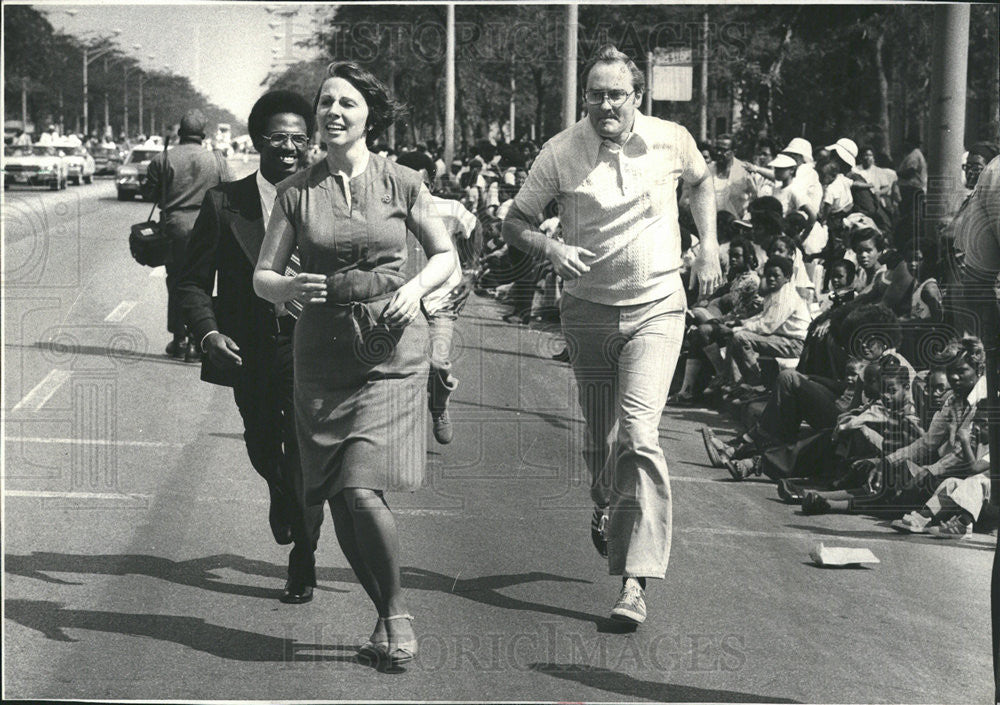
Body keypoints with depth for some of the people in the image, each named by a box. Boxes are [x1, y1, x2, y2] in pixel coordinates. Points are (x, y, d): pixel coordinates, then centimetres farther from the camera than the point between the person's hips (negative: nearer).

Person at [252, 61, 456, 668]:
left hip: (392, 350, -3)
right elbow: (262, 276, 6)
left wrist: (415, 288, -8)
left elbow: (446, 254, 12)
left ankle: (397, 609, 7)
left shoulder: (402, 183, 1)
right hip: (323, 350, 3)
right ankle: (389, 617, 23)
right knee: (338, 503, 3)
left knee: (362, 489, -16)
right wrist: (288, 287, -16)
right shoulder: (296, 192, 4)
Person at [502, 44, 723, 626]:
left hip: (656, 308, -2)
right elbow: (515, 222, -1)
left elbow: (701, 182, 18)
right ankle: (606, 506, 50)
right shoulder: (562, 153, -7)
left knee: (639, 433, -18)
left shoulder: (672, 140, -4)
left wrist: (709, 246, 10)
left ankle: (636, 581, -19)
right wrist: (551, 248, -21)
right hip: (588, 309, 2)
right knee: (599, 436, 14)